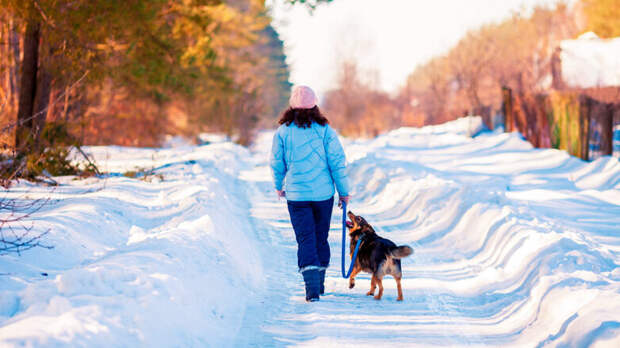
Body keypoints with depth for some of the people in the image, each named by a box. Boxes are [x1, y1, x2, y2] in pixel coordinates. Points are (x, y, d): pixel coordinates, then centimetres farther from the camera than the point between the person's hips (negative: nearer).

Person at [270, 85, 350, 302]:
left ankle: (312, 286, -18)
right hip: (323, 193, 1)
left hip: (296, 195, -1)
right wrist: (344, 191, 4)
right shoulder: (325, 130, -6)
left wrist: (279, 186, 22)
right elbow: (338, 163, -6)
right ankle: (320, 284, 27)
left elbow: (276, 163, 3)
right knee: (321, 237, 16)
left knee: (305, 239, -1)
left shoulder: (283, 132, -5)